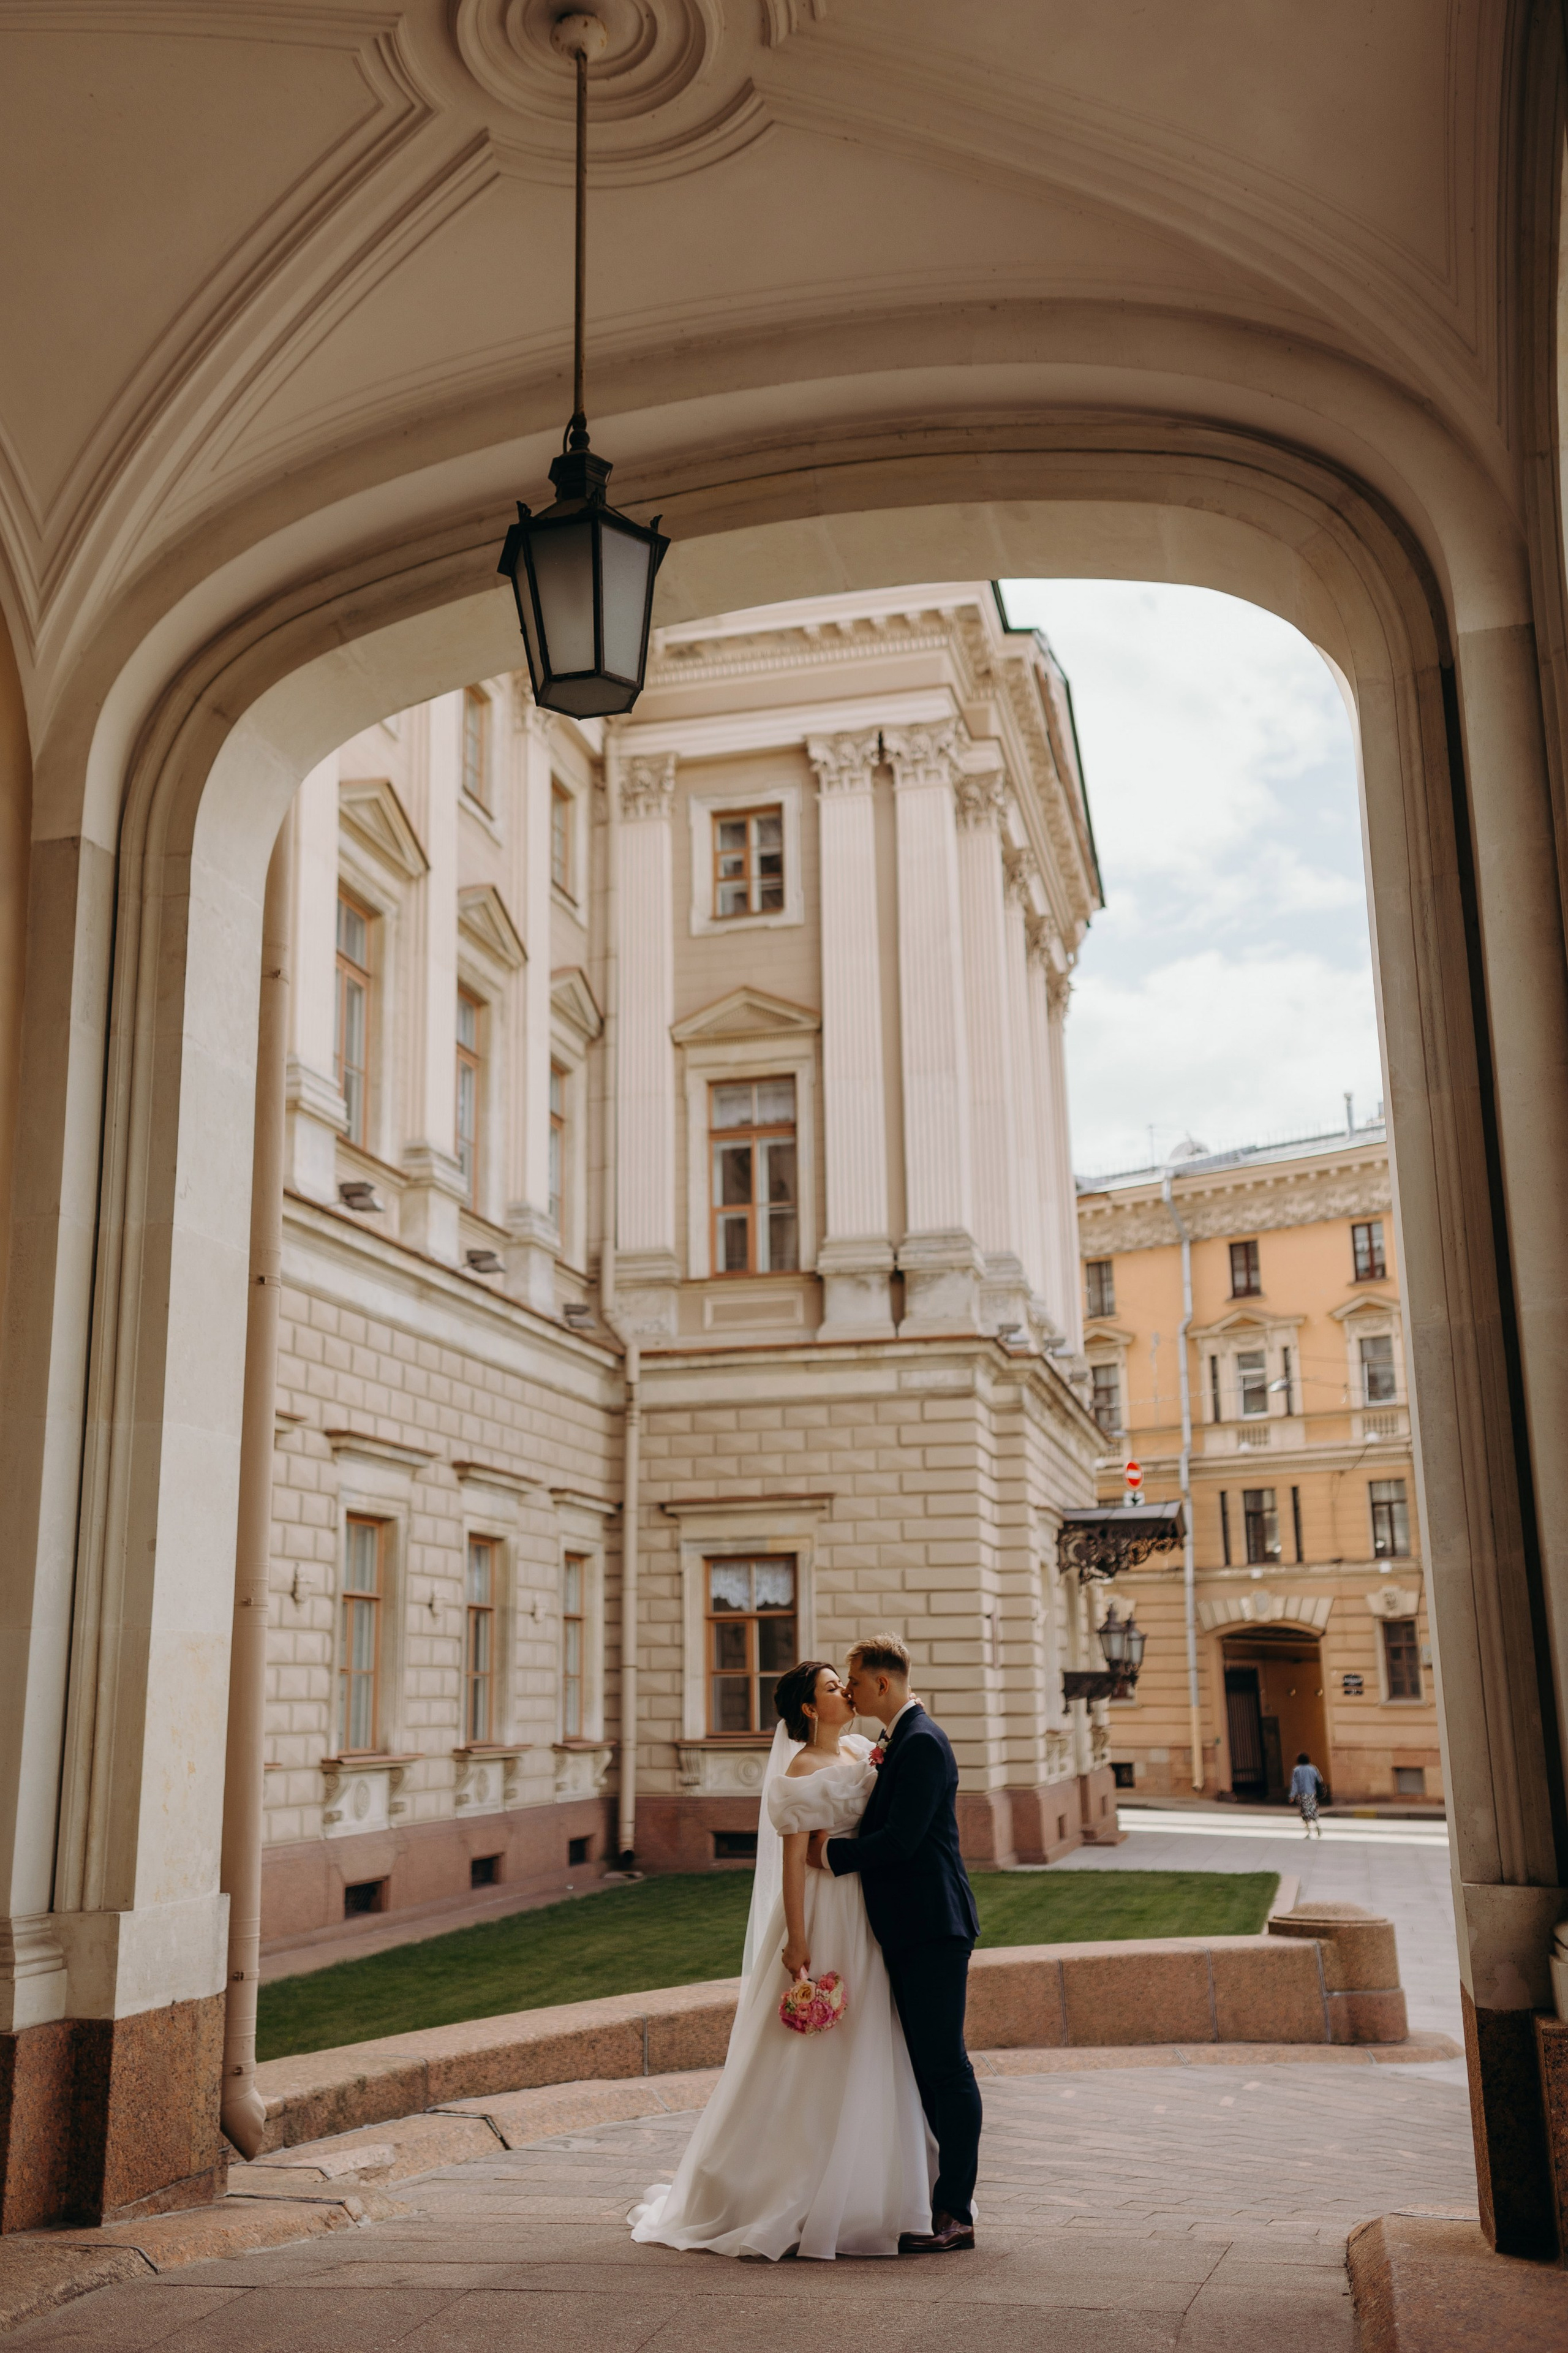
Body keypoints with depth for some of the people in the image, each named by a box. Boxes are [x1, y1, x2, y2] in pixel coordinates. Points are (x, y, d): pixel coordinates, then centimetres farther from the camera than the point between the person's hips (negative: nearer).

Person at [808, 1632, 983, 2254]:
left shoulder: (921, 1742, -15)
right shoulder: (901, 1740, 16)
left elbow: (900, 1840, -21)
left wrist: (831, 1853, -11)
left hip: (933, 1929, -10)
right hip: (910, 1930, 10)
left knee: (945, 2067, -4)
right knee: (927, 2067, 15)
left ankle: (955, 2215, 2)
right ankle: (950, 2197, 23)